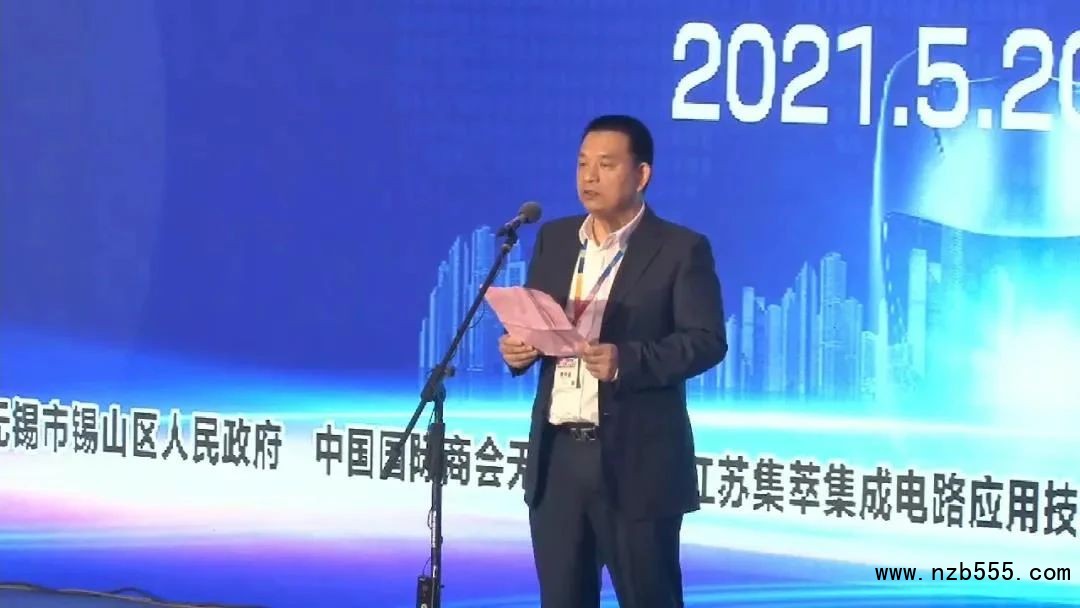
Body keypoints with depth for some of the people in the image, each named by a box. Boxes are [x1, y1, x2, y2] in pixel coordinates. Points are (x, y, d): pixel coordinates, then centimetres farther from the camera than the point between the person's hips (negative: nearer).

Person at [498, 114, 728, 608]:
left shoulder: (681, 249, -4)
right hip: (558, 455, 5)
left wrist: (626, 361, -25)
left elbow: (707, 341, -11)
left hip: (636, 459, -5)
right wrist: (518, 347, -7)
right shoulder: (554, 238, 13)